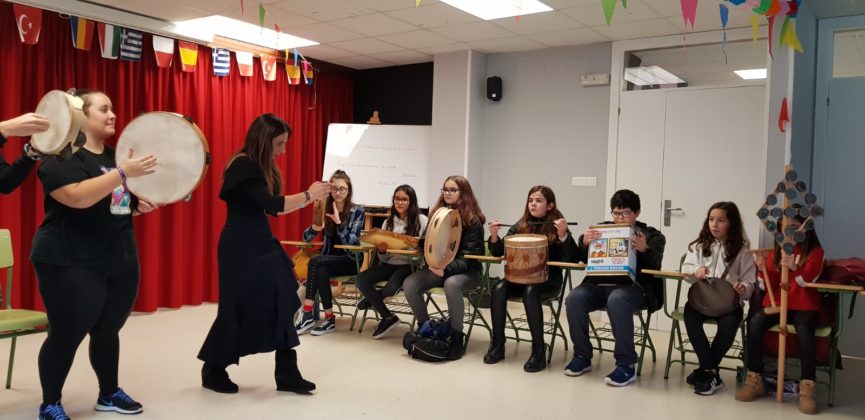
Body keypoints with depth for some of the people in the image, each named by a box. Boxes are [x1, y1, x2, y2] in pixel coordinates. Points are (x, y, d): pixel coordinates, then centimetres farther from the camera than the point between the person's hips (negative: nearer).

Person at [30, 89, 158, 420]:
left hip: (120, 259, 7)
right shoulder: (62, 156, -10)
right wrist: (123, 173, -31)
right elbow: (78, 197, -27)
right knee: (66, 335, 1)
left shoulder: (115, 155, 13)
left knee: (108, 331, 14)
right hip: (71, 263, -7)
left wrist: (141, 205, 4)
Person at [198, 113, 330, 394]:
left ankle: (287, 374, 9)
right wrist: (308, 195, -13)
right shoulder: (242, 166, -17)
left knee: (282, 304, 3)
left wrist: (307, 199, 3)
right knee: (239, 309, 3)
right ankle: (213, 371, 24)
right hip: (240, 247, -9)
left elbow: (272, 209, 10)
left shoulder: (260, 166, 11)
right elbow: (272, 205, -23)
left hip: (261, 243, 9)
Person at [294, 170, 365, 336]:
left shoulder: (357, 211, -9)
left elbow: (352, 243, -18)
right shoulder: (325, 208, 3)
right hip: (329, 260, 4)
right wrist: (315, 228, -27)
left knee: (315, 262, -28)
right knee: (321, 272, -31)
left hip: (350, 261, -3)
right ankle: (329, 319, -23)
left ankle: (307, 314, -24)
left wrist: (338, 222, -32)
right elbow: (306, 237, -3)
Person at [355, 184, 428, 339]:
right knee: (362, 279, -19)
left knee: (393, 286, -34)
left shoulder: (422, 221, -1)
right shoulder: (388, 222, 13)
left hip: (410, 265, -5)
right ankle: (388, 317, -6)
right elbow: (384, 258, 11)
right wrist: (381, 250, -12)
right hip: (390, 263, 5)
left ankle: (373, 299, 4)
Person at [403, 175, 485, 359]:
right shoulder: (437, 214, 7)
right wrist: (418, 242, -11)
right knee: (409, 284, -20)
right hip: (438, 267, 5)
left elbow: (468, 258, -16)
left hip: (467, 271, -5)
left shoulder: (473, 221, -10)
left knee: (451, 284, -39)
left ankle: (456, 335, -23)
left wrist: (446, 269, -32)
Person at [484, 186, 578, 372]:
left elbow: (573, 259, -15)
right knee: (499, 288, -24)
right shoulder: (521, 225, 6)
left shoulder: (557, 226, -5)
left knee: (530, 291, -35)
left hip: (549, 280, -4)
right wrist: (494, 235, -13)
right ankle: (497, 345, -15)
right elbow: (497, 252, 7)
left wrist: (563, 234, -30)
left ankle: (539, 350, -25)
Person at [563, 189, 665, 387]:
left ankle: (626, 365, -27)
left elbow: (654, 267, -1)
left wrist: (644, 250, -22)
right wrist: (584, 243, -8)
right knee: (574, 298, -26)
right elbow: (584, 259, 14)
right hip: (599, 283, 4)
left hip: (632, 286, -3)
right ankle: (582, 356, -9)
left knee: (617, 300, -37)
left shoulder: (652, 235, 12)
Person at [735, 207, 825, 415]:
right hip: (776, 304, 3)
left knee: (804, 329, -37)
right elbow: (769, 286, 5)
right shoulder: (775, 251, 11)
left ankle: (807, 388, -31)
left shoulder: (815, 251, 4)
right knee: (755, 322, -29)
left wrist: (794, 267, -33)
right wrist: (762, 269, -15)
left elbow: (807, 281, -12)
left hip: (804, 306, -2)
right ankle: (754, 379, -23)